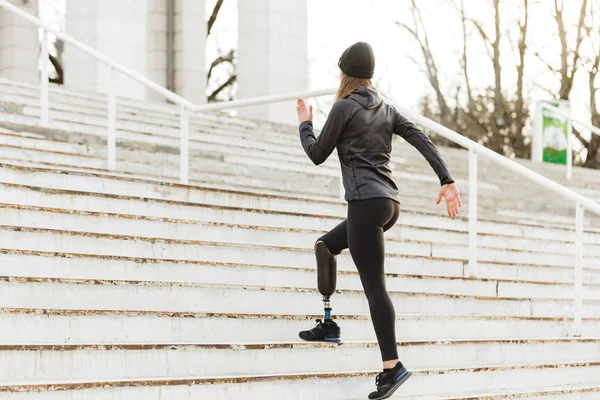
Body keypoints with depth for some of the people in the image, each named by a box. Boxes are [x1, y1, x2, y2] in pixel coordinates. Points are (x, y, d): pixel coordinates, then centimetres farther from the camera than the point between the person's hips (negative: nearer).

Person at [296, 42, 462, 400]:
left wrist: (305, 123, 19)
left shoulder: (345, 107, -5)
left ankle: (393, 366, -14)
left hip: (366, 202, -8)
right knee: (325, 246, 26)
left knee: (374, 286, -10)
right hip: (390, 203, 8)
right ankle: (329, 324, 26)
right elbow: (423, 141, 6)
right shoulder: (386, 109, 16)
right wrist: (447, 181, 1)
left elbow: (317, 154, 2)